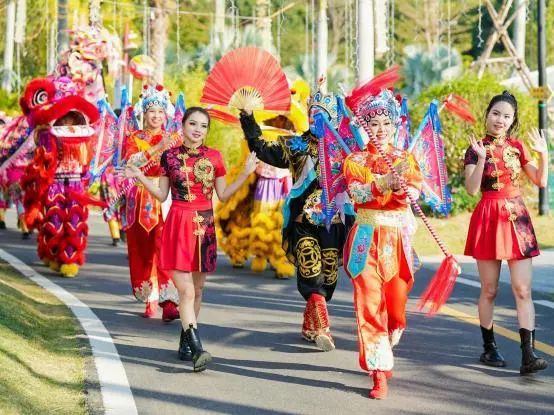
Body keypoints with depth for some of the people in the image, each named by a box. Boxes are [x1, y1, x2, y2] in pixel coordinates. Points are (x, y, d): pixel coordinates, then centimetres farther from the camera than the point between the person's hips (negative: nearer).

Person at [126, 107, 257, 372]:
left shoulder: (213, 157, 6)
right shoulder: (170, 156, 2)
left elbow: (223, 195, 8)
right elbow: (162, 195, 6)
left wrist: (245, 174, 1)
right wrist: (141, 178, -7)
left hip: (204, 226, 3)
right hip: (179, 224, -3)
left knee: (197, 289, 10)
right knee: (186, 290, -13)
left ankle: (185, 342, 24)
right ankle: (197, 349, -20)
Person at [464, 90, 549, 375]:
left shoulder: (517, 147, 10)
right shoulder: (476, 148, -2)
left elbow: (541, 181, 8)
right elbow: (471, 189, -13)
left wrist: (543, 154, -7)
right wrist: (481, 159, -24)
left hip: (517, 219, 3)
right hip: (489, 218, -3)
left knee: (523, 290, -5)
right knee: (489, 290, 5)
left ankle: (528, 355, -9)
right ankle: (489, 348, 18)